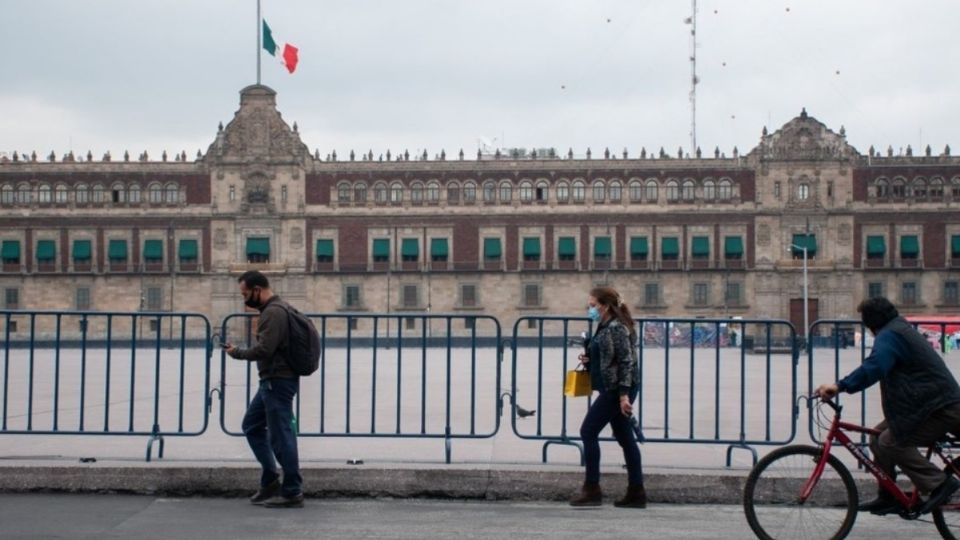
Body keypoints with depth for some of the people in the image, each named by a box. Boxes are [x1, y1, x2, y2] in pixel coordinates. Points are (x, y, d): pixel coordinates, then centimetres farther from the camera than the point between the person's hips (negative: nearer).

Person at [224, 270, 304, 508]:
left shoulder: (273, 312, -18)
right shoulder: (273, 309, 15)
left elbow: (264, 349, -24)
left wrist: (236, 352, -10)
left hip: (278, 382, -11)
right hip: (272, 381, 11)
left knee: (281, 435, -5)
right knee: (252, 426, 18)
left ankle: (292, 493, 2)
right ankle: (270, 482, 21)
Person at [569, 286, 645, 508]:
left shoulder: (616, 328, -14)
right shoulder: (606, 327, 15)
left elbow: (627, 361, -19)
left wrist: (624, 394, -23)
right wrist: (589, 360, 5)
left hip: (616, 390, -10)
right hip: (612, 390, 10)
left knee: (588, 432, -6)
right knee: (625, 438, 10)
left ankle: (592, 489, -2)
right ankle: (636, 492, 13)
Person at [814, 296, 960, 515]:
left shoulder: (889, 336, -16)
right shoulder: (900, 330, 19)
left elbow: (874, 367, -34)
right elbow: (878, 366, 25)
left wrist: (840, 386, -42)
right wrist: (842, 385, 22)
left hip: (938, 409, -11)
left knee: (890, 443, -15)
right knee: (879, 437, 9)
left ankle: (939, 482, -9)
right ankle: (888, 498, 15)